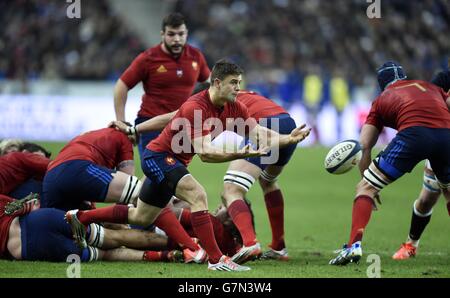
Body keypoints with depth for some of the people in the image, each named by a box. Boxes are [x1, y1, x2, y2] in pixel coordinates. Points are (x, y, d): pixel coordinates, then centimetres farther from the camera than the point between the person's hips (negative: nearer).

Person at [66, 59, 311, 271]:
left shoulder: (234, 108, -6)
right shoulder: (195, 108, -30)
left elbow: (260, 133, -6)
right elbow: (204, 152, -36)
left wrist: (289, 138, -21)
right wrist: (238, 155, -48)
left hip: (174, 161, 9)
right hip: (158, 156, -9)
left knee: (141, 218, 20)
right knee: (197, 195, -29)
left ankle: (80, 217, 36)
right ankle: (215, 259, -32)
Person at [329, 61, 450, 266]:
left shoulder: (381, 100, 28)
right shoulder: (430, 87, 33)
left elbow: (364, 146, 22)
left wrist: (367, 178, 30)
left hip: (413, 133, -3)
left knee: (365, 188, 8)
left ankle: (354, 245, -10)